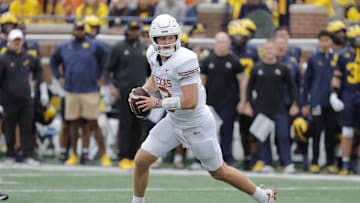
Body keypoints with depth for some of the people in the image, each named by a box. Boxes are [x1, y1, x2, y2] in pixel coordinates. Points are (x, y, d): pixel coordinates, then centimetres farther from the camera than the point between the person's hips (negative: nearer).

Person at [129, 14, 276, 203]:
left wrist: (157, 103, -25)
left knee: (219, 172, 9)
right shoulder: (153, 54, -4)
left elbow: (190, 102, -31)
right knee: (141, 160, 0)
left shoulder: (185, 60, -29)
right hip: (173, 122, 7)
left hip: (197, 126, -7)